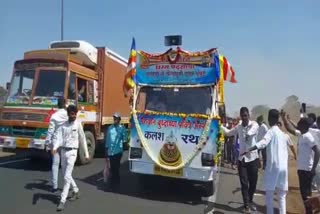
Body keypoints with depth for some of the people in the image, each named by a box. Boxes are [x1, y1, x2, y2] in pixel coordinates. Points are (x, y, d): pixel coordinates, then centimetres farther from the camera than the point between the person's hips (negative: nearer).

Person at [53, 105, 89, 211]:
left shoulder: (78, 124, -2)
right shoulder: (63, 125, 5)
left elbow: (82, 139, 3)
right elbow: (58, 137, -4)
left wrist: (86, 153, 6)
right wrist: (55, 148, -24)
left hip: (72, 152, -4)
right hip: (63, 151, 4)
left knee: (67, 177, -9)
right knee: (66, 175, 17)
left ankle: (62, 201, -3)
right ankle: (76, 191, 39)